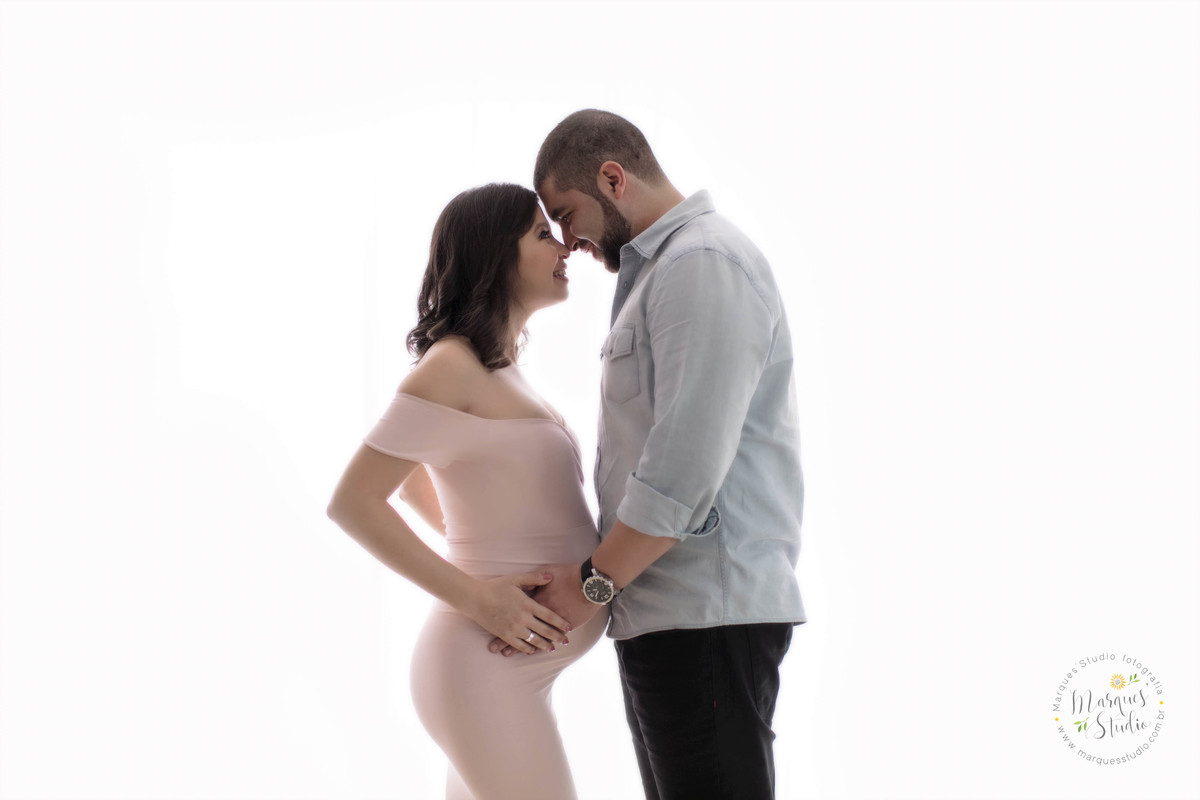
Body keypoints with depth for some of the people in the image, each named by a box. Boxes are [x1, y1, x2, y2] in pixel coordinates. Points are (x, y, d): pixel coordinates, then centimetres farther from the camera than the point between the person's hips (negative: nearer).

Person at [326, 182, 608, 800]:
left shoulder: (494, 371, 14)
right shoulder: (452, 366, -13)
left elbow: (414, 481, 28)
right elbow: (353, 501, -17)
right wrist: (475, 595, -20)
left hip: (515, 669, 9)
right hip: (487, 670, -9)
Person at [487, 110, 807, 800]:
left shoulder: (703, 263, -11)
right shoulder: (660, 268, 23)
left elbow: (689, 460, -20)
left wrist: (595, 582, -13)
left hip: (705, 613, -10)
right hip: (666, 613, 10)